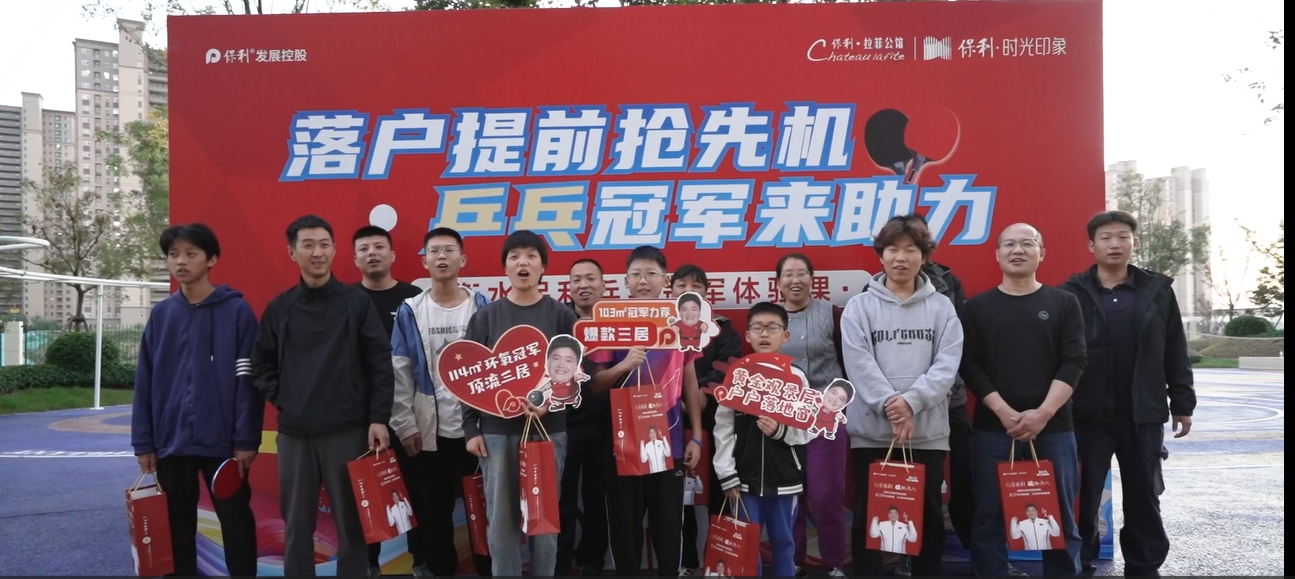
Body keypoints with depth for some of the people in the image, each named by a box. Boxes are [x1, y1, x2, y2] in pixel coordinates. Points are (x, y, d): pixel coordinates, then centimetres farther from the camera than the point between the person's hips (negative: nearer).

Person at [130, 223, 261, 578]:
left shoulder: (237, 311, -5)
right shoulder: (160, 315, 6)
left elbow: (247, 380, -7)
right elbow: (145, 383, 7)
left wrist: (246, 439, -10)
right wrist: (143, 442, 4)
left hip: (223, 441, -3)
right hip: (171, 441, 4)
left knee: (235, 520, 7)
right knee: (177, 523, 14)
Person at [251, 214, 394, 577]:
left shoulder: (358, 302, 0)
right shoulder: (279, 308, 6)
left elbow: (380, 364, -3)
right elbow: (261, 366, 12)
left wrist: (378, 418, -8)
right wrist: (281, 399, -1)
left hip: (348, 430, -2)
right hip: (293, 433, 2)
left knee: (351, 522, 6)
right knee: (296, 525, 11)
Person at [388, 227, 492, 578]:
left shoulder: (483, 308, 1)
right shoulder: (409, 312, 3)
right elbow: (399, 374, 1)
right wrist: (405, 426, -4)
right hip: (428, 431, 1)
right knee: (433, 512, 11)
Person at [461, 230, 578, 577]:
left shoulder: (562, 316, 3)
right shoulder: (486, 317, 6)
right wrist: (471, 428, -1)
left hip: (548, 430, -1)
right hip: (497, 431, 1)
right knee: (501, 519, 5)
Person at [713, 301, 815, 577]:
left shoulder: (796, 377, -1)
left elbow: (808, 430, -2)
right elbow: (723, 428, -2)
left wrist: (780, 430, -21)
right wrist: (727, 476, -6)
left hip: (784, 476, 0)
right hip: (745, 477, 0)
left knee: (783, 541, 12)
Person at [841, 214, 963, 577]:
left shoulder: (942, 308, 5)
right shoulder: (859, 307, 2)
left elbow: (947, 366, -4)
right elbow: (860, 366, -8)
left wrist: (911, 401, -17)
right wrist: (889, 404, -19)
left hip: (928, 431, 1)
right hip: (871, 430, -1)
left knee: (928, 515, 10)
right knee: (869, 514, 7)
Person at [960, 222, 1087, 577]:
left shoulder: (1064, 304, 8)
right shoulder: (977, 308, 7)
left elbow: (1073, 364, -1)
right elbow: (970, 366, -1)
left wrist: (1043, 413, -13)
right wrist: (1003, 411, -13)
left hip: (1053, 428, 0)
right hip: (992, 428, 0)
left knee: (1060, 518, 6)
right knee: (989, 517, 3)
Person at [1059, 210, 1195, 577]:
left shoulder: (1158, 291, 3)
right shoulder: (1072, 293, -3)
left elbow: (1175, 353, 7)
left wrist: (1182, 403, 6)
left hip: (1143, 413, 2)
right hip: (1088, 414, -2)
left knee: (1143, 495, 12)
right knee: (1083, 496, 5)